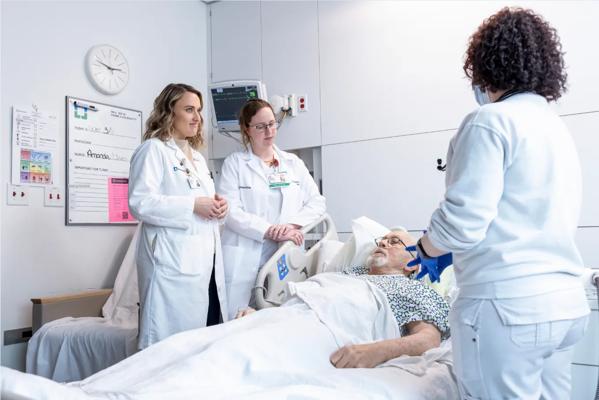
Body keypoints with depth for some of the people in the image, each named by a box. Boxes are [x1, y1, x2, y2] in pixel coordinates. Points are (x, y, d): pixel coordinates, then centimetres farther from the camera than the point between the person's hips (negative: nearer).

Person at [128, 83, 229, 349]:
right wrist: (193, 206, -17)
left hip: (206, 259, 8)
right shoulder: (153, 149, -2)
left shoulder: (197, 156, 23)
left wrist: (217, 206, 11)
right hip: (173, 261, -7)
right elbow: (140, 203, -15)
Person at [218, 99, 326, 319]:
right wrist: (272, 231, -14)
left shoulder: (293, 162, 14)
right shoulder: (234, 163, 4)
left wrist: (293, 224, -8)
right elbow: (231, 211, -7)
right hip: (246, 262, -2)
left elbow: (317, 202, 9)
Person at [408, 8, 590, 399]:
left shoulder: (490, 121, -10)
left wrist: (426, 251, 3)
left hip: (507, 306, -8)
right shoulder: (559, 128, 16)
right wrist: (457, 254, 22)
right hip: (567, 303, 9)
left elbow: (462, 219, -17)